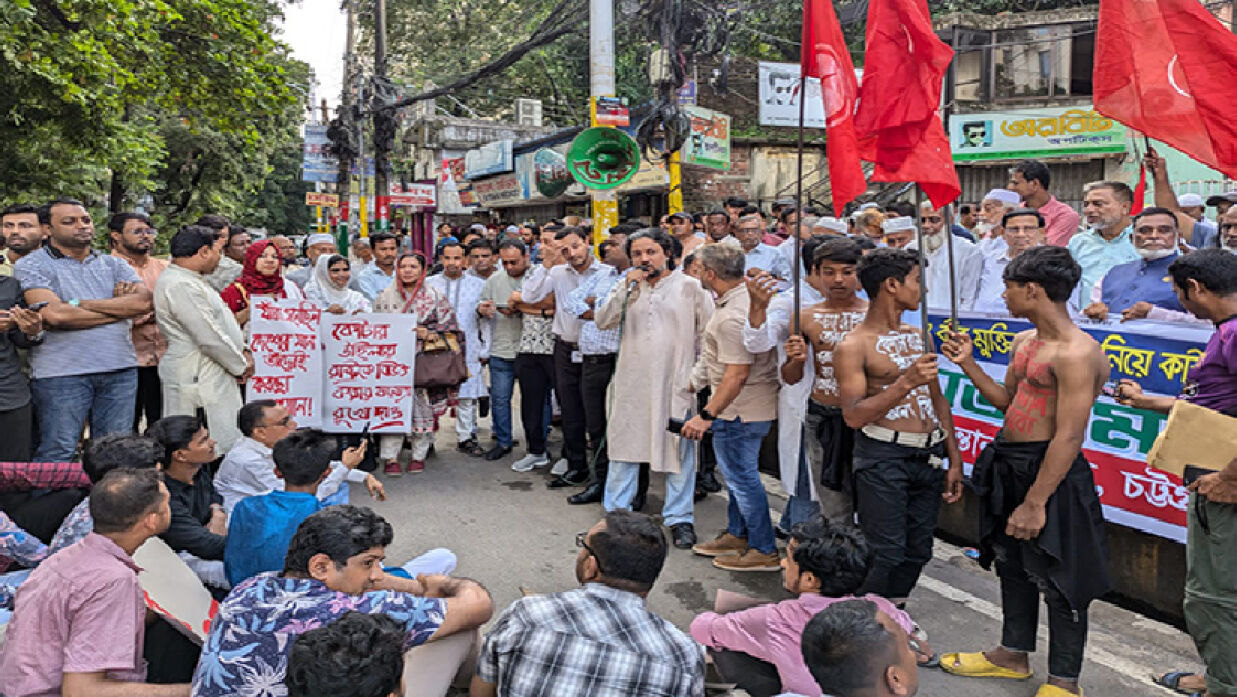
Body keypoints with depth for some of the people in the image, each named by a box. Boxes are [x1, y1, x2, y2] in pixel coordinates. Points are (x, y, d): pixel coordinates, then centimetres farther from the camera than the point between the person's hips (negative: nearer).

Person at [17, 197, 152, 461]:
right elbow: (55, 315, -14)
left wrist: (81, 303, -9)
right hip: (61, 372, -4)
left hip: (120, 370, 4)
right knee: (57, 454, -1)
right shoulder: (32, 266, 2)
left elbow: (144, 302, -3)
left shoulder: (114, 265, 14)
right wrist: (120, 308, -4)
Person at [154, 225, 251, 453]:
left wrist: (243, 350, 9)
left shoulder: (191, 280, 17)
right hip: (197, 376, -11)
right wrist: (240, 366, -9)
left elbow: (220, 321, 22)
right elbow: (208, 336, -20)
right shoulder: (179, 285, -18)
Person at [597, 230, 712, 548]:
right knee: (624, 444, 9)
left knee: (679, 449, 1)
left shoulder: (690, 287, 1)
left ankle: (679, 518, 12)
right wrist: (626, 288, -9)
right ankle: (617, 511, 22)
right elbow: (603, 321, -1)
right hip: (631, 381, 3)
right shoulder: (626, 287, 11)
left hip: (675, 383, -3)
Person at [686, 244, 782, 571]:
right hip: (749, 405, 11)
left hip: (739, 408, -11)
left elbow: (737, 374, -29)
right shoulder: (749, 295, 7)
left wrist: (707, 415, -26)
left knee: (741, 474, 0)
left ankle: (764, 550, 11)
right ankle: (737, 535, 36)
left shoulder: (732, 316, -26)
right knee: (736, 471, 22)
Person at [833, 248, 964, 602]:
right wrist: (906, 383, -26)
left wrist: (954, 460, 16)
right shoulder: (854, 346, -9)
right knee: (887, 555, -6)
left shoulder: (916, 336, 15)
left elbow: (938, 400, 20)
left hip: (929, 457, 7)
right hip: (883, 457, -7)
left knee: (917, 553, 12)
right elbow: (854, 416, -18)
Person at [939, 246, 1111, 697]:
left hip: (1050, 472, -10)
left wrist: (1035, 503, -23)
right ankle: (1013, 655, 39)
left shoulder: (1076, 353, -20)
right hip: (1008, 465, 10)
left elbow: (1069, 438, -23)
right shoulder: (1024, 342, 9)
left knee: (1058, 579, 5)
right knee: (1013, 563, 21)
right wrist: (968, 364, 9)